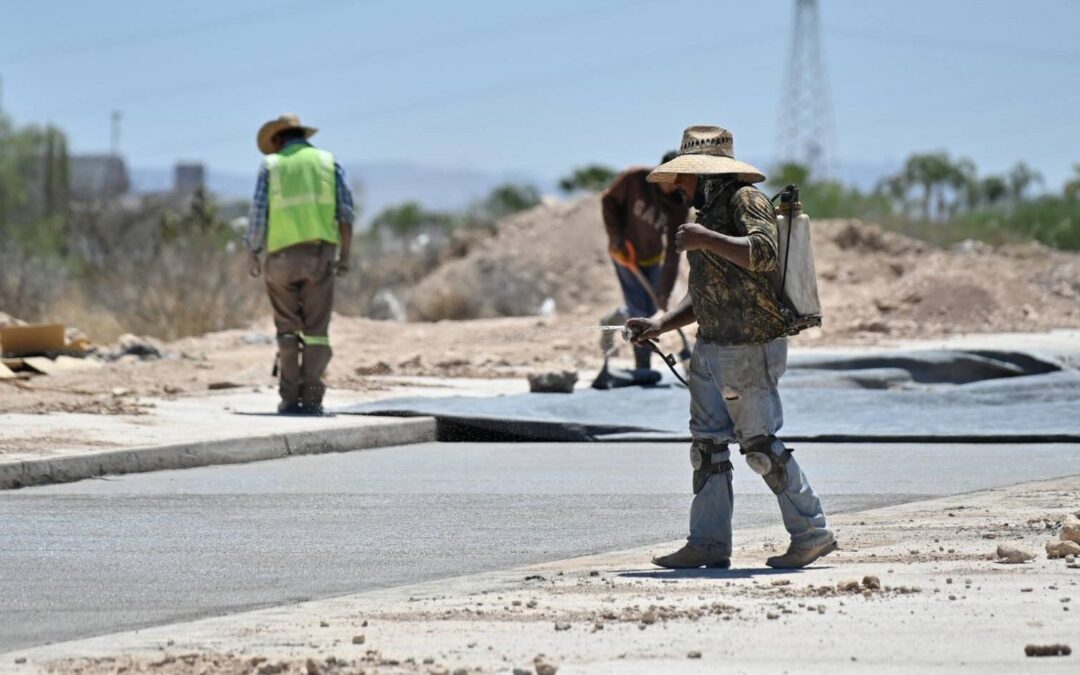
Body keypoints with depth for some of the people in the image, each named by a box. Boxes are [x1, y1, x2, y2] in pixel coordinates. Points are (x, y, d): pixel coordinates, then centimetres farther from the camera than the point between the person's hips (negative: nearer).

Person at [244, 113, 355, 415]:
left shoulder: (271, 165, 6)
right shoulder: (327, 162, 9)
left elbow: (258, 213, -1)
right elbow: (346, 211, 1)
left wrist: (252, 254, 7)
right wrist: (345, 254, 4)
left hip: (281, 255, 0)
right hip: (320, 253, 0)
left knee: (287, 328, 9)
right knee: (315, 330, 4)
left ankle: (289, 398, 3)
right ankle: (311, 398, -3)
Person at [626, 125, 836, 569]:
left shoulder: (745, 200, -11)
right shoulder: (710, 212, 18)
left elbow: (764, 252, -30)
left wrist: (705, 240, -26)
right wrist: (659, 325, 14)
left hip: (751, 351, -10)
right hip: (712, 349, 10)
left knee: (761, 445, -6)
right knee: (707, 445, 6)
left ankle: (811, 533, 3)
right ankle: (708, 544, 8)